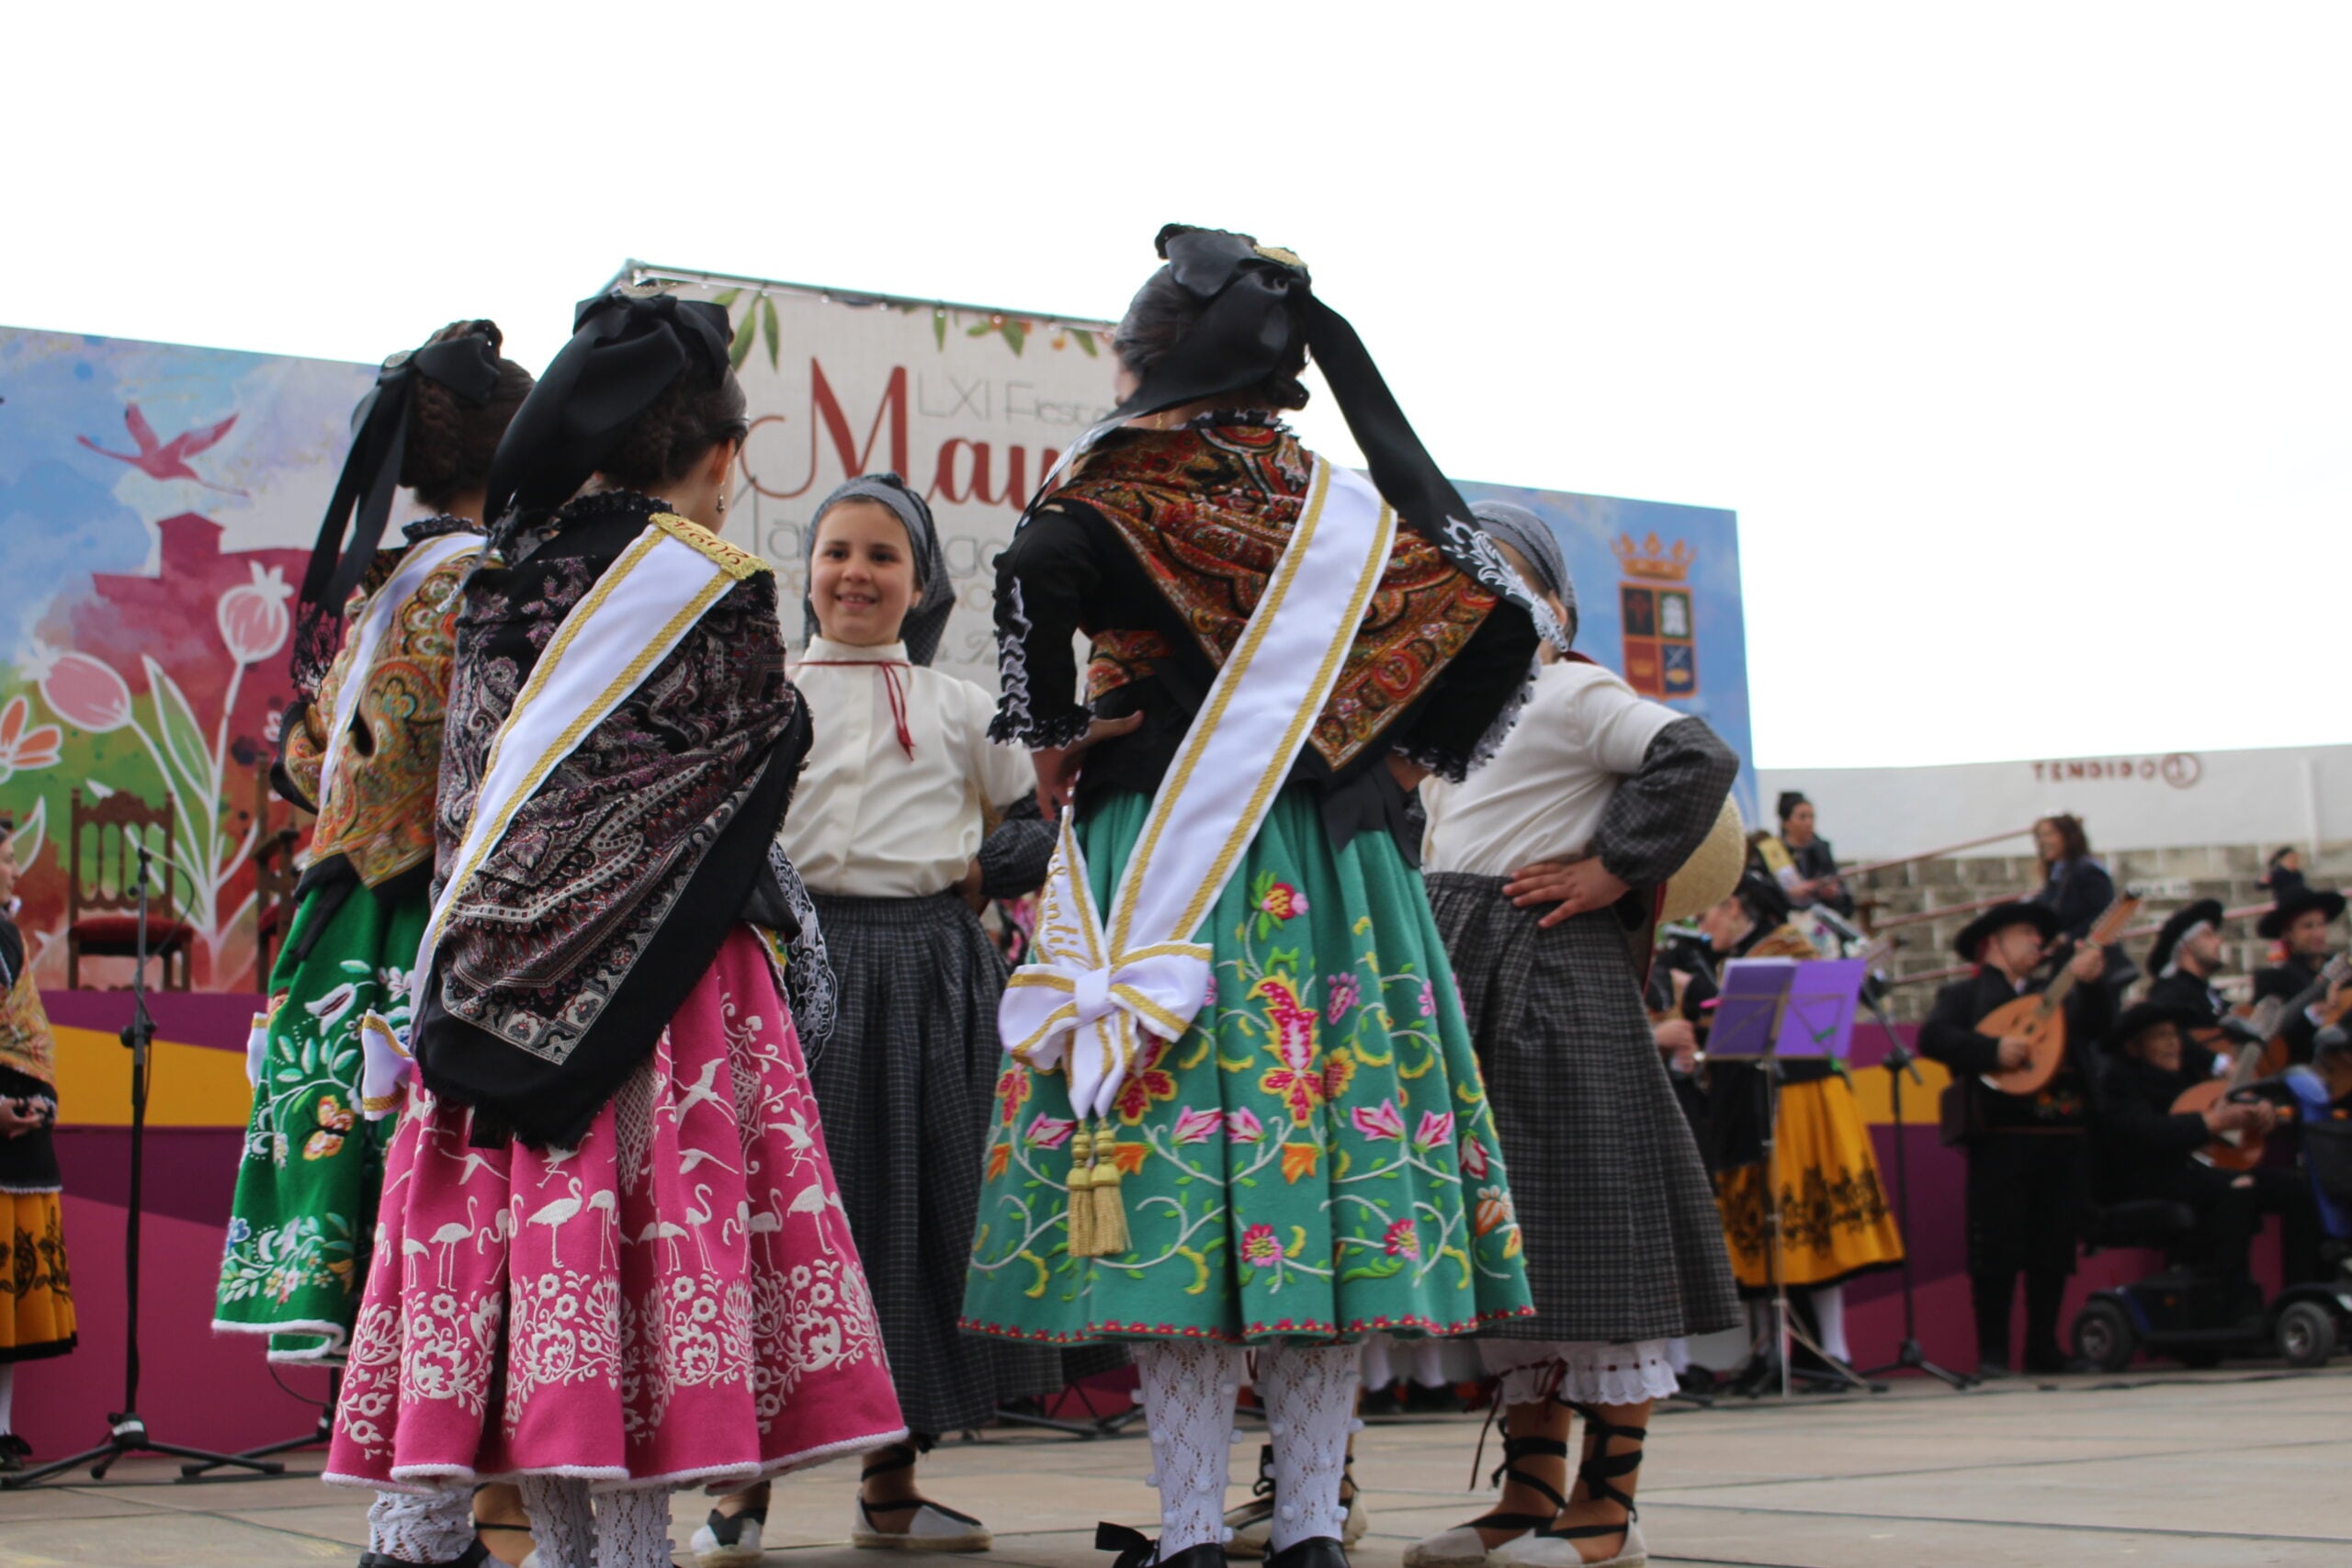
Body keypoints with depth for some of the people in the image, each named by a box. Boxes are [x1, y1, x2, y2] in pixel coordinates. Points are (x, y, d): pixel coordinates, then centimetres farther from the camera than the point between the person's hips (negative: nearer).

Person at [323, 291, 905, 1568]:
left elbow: (465, 798, 14)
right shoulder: (714, 592, -6)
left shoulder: (503, 585, 10)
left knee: (538, 1257, 6)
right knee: (655, 1226, -4)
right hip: (657, 979, -5)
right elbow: (754, 775, -1)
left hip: (498, 971, 6)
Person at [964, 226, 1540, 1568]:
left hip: (1165, 863, -4)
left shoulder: (1129, 477, 0)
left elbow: (1039, 570, -21)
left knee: (1174, 1168, -4)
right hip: (1337, 874, 5)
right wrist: (1408, 760, 13)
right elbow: (1503, 619, 7)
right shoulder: (1351, 504, 13)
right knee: (1330, 1110, 4)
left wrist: (1051, 731, -8)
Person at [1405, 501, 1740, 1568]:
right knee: (1508, 1238, 11)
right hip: (1466, 993, 9)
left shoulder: (1570, 694, -7)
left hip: (1552, 979, -9)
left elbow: (1698, 758, -19)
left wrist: (1612, 873, -17)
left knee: (1582, 1227, -6)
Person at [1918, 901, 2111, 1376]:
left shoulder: (2059, 994, 24)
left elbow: (2101, 1026, 9)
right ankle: (1992, 1350, 1)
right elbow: (1932, 1036, -9)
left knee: (2056, 1248, 7)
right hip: (2001, 1136, -5)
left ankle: (2043, 1346, 16)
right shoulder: (1964, 994, 8)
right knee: (1997, 1245, -5)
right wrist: (1993, 1050, -19)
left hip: (2066, 1135, 5)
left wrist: (2090, 981, -7)